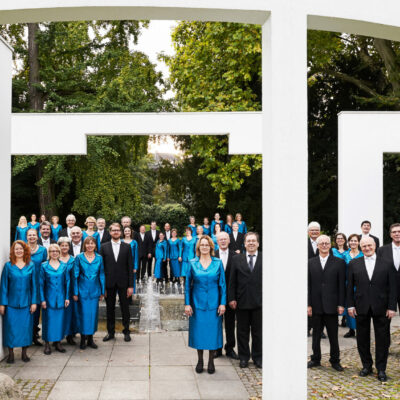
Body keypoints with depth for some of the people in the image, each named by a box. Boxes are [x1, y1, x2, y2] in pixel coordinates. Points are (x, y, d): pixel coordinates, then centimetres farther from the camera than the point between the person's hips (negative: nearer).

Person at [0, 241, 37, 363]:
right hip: (11, 303, -1)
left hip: (26, 303, 1)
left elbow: (34, 285, 5)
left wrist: (34, 302, 0)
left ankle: (24, 352, 17)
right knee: (11, 327, 1)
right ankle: (11, 353, 14)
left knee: (26, 327, 4)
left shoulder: (31, 266, 3)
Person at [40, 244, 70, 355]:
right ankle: (47, 344, 9)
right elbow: (41, 283, 0)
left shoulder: (64, 266, 5)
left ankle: (58, 342, 16)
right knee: (48, 320, 0)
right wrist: (42, 299, -6)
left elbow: (67, 282, 7)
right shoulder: (44, 266, 0)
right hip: (48, 298, -2)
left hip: (61, 298, 2)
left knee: (60, 319, 4)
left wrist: (67, 297, 1)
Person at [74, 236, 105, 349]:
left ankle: (90, 338, 17)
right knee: (83, 314, 0)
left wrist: (102, 291, 6)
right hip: (83, 290, -2)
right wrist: (75, 292, -4)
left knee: (93, 313, 5)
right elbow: (75, 276, -2)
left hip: (94, 290, 2)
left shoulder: (99, 258, 3)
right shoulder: (79, 257, -3)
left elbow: (102, 275, 7)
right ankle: (83, 339, 12)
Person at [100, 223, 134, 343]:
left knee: (125, 308, 6)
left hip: (123, 283, -1)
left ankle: (126, 331, 18)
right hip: (109, 283, 1)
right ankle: (111, 332, 21)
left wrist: (131, 285, -5)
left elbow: (130, 267, 0)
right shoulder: (104, 247, 3)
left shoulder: (127, 247, 2)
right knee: (110, 308, 9)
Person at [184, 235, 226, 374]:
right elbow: (188, 285, 3)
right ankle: (200, 361, 21)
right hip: (197, 303, 0)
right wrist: (187, 304, -2)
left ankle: (211, 361, 18)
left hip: (213, 304, 0)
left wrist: (223, 303, -4)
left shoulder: (218, 263, 0)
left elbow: (223, 284, 2)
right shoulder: (193, 263, 1)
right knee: (198, 331, 5)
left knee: (213, 331, 4)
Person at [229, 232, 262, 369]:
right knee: (242, 331, 9)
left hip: (259, 302, -1)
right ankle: (244, 357, 21)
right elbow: (232, 281, 3)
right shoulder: (237, 259, 5)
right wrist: (231, 298, -3)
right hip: (242, 301, 1)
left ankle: (258, 357, 22)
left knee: (258, 331, 8)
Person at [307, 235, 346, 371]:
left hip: (331, 305, -2)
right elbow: (308, 285, 4)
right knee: (316, 334, 11)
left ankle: (335, 361, 18)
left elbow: (342, 285, 0)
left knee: (333, 336, 6)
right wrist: (308, 304, -1)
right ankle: (316, 359, 23)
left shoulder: (339, 262, 2)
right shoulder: (311, 262, 6)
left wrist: (341, 304, -5)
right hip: (316, 306, 2)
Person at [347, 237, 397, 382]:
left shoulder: (386, 264, 2)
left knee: (382, 340, 4)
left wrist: (392, 307, -5)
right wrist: (350, 305, 0)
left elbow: (392, 287, 1)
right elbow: (350, 286, 6)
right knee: (362, 339, 9)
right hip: (361, 308, 1)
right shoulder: (354, 264, 6)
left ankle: (381, 369, 15)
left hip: (381, 308, -1)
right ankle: (366, 365, 25)